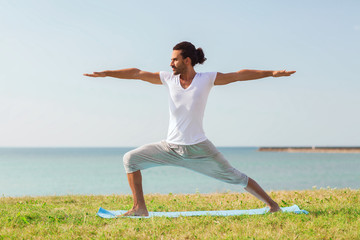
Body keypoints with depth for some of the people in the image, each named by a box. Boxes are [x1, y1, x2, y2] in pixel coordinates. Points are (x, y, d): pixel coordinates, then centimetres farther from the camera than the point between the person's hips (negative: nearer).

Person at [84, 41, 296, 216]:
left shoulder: (207, 79, -7)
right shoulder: (169, 79, 1)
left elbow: (239, 75, -7)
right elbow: (137, 73, 4)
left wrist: (271, 73, -11)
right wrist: (106, 73, 3)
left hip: (199, 148, -3)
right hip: (171, 148, 3)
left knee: (234, 177, 0)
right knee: (131, 159, -7)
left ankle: (273, 205, 14)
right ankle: (140, 208, -4)